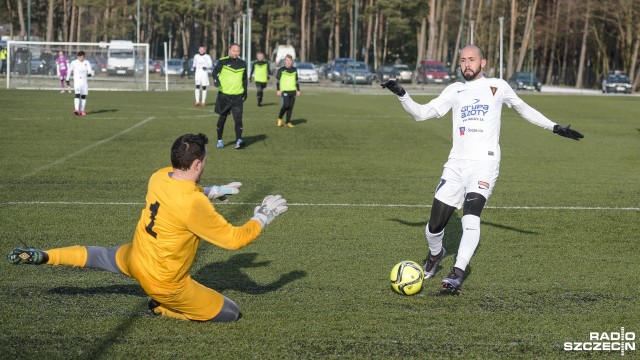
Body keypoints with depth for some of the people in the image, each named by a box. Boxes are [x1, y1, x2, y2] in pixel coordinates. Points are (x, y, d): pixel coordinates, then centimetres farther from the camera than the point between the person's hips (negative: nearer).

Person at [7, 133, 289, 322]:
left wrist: (214, 192, 15)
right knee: (231, 313, 3)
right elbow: (234, 239, -23)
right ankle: (164, 308, 5)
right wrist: (263, 218, -9)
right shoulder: (195, 207, -32)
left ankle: (41, 257, 32)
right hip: (165, 283, -7)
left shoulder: (159, 177, -10)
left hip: (133, 258, 7)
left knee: (100, 256, 38)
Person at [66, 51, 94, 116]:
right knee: (77, 94, -18)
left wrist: (90, 74, -26)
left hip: (84, 81, 4)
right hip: (77, 81, -4)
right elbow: (69, 71, 10)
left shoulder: (87, 63, 7)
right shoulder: (74, 63, 1)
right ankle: (76, 109, -27)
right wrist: (67, 79, 13)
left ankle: (82, 110, 14)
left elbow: (90, 70, -3)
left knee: (84, 96, 5)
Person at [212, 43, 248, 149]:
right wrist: (216, 80, -31)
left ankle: (239, 141, -17)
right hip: (224, 95, -2)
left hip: (237, 96, 2)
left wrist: (245, 92, 23)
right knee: (222, 118, 7)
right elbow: (215, 71, -11)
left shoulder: (242, 64, 9)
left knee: (238, 117, -12)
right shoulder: (223, 61, -2)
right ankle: (219, 140, 20)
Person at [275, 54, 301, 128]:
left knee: (291, 107, 1)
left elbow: (296, 81, 20)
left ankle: (287, 122, 6)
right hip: (285, 91, -4)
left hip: (293, 91, 4)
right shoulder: (281, 70, 1)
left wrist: (298, 90, 15)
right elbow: (277, 80, 2)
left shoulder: (294, 70, 13)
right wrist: (278, 90, -5)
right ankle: (279, 118, 4)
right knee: (286, 105, -17)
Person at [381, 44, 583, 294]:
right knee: (435, 225, 1)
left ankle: (457, 274, -30)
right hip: (456, 165, 3)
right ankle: (435, 254, 35)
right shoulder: (455, 90, 14)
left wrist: (555, 127, 23)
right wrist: (401, 94, -1)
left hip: (484, 163, -3)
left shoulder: (498, 87, 10)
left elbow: (524, 109, 25)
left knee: (471, 215, -27)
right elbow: (421, 113, 13)